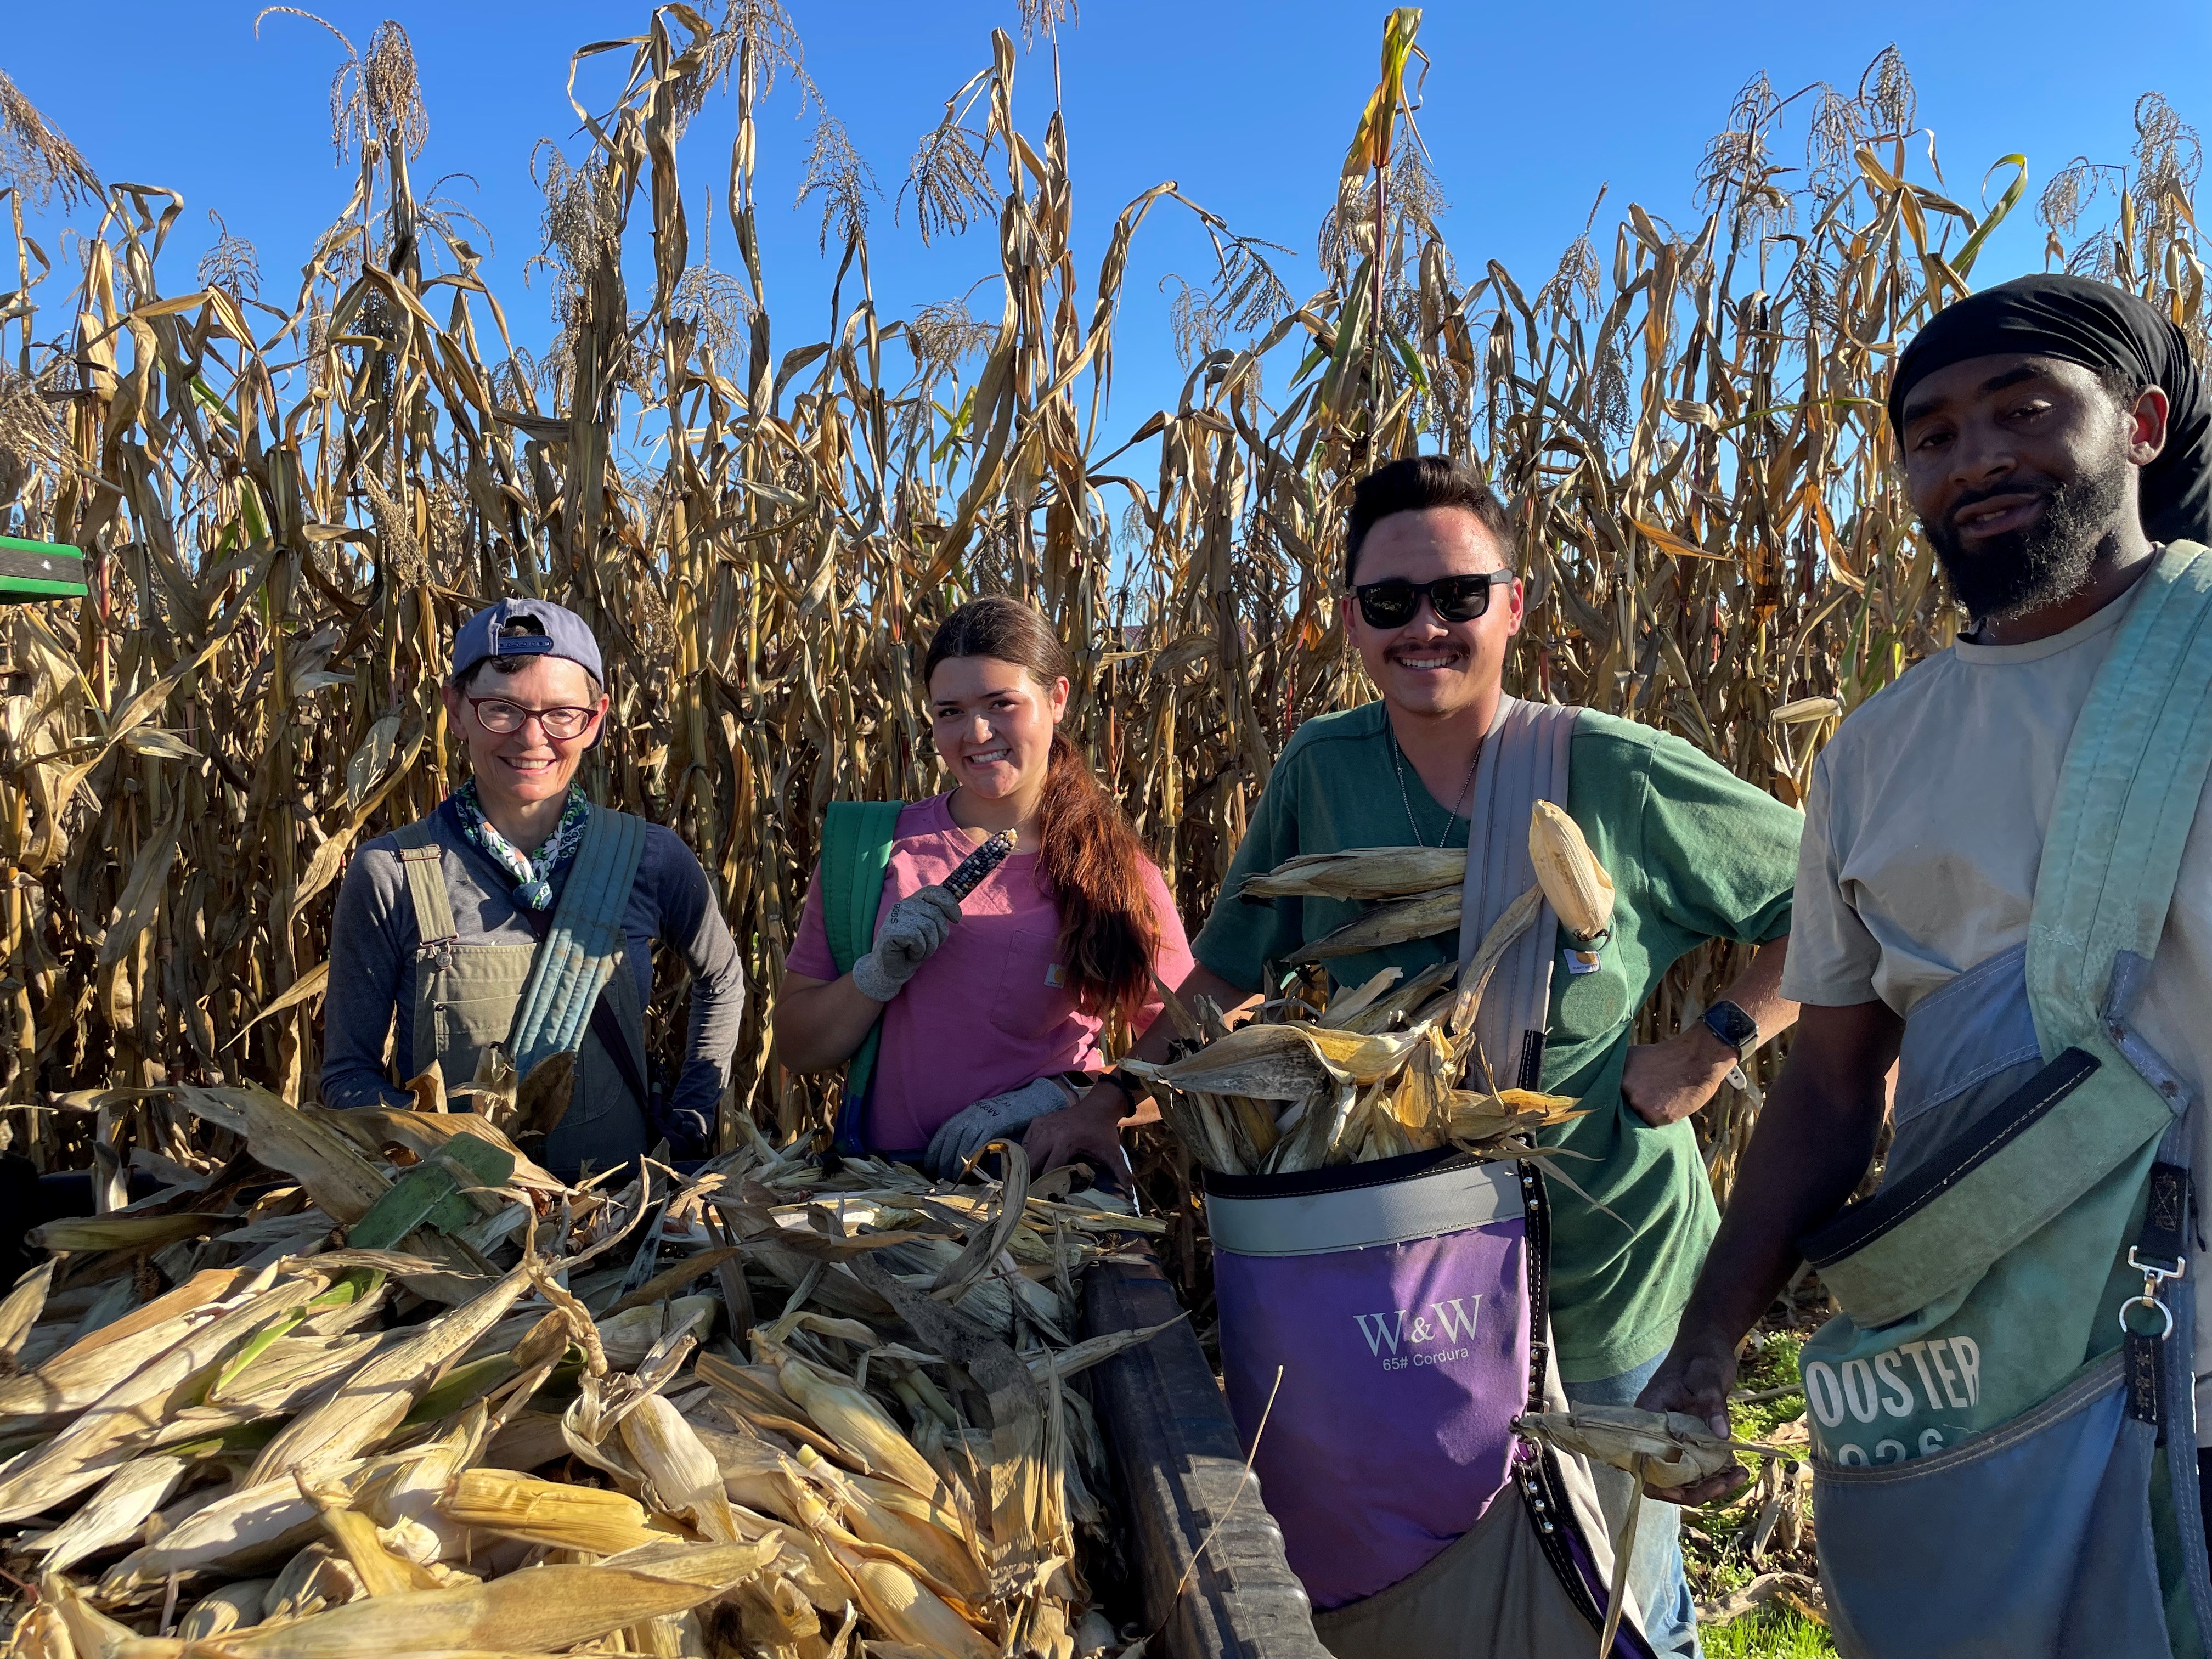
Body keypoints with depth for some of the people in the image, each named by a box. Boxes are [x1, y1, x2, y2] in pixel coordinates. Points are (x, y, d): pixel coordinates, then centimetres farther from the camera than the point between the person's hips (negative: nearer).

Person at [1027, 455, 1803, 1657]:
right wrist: (1110, 1098, -3)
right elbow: (1229, 969, 4)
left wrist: (1721, 1036, -16)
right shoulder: (1322, 769, -6)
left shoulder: (1619, 777, -15)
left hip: (1605, 1266, -2)